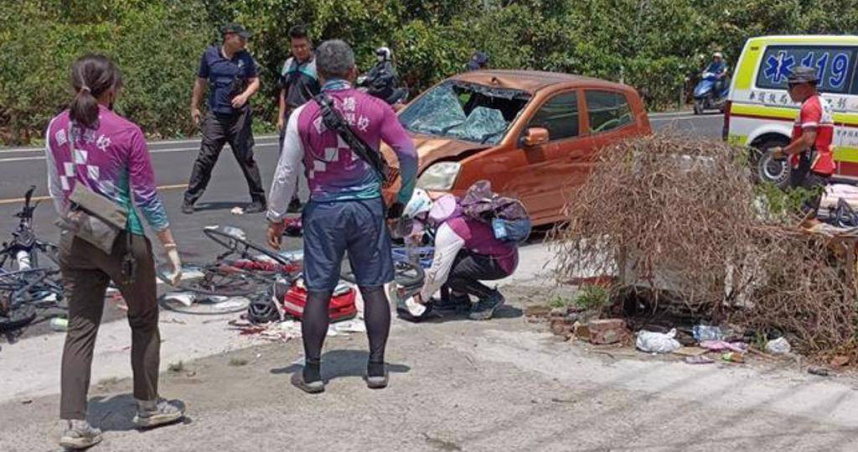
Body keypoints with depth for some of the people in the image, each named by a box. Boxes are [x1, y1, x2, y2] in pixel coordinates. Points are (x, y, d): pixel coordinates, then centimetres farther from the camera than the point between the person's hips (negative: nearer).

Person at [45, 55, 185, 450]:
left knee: (80, 329, 8)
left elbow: (56, 190, 10)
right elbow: (146, 197, -11)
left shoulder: (57, 128, 1)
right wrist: (170, 246, -3)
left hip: (76, 243, 4)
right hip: (123, 241, -4)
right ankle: (148, 406, 27)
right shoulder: (127, 133, -14)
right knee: (144, 321, 15)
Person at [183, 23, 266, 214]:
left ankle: (259, 201, 12)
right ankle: (189, 199, 7)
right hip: (215, 116, 0)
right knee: (205, 159, -2)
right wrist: (194, 107, 15)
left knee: (246, 158, 4)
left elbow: (255, 82, 8)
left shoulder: (245, 58, 3)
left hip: (239, 116, 0)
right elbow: (201, 81, 12)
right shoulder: (210, 55, 2)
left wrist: (245, 95, -12)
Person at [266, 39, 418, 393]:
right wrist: (402, 198, 12)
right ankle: (376, 368, 16)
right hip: (369, 208, 1)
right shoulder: (376, 109, -4)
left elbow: (286, 173, -4)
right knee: (373, 288, 10)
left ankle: (312, 372, 13)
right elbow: (409, 155, -2)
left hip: (324, 211, -1)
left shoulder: (304, 116, -7)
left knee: (318, 293, 6)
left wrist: (276, 218, 7)